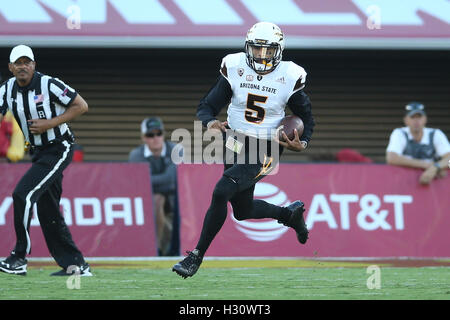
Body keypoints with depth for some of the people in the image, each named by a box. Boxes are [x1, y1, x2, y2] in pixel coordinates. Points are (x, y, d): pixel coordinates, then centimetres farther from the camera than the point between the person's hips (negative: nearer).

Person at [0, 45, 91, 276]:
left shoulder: (49, 85, -16)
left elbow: (81, 106, -12)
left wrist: (50, 123, -20)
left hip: (58, 150, -8)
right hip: (38, 152, 8)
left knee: (23, 194, -20)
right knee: (47, 211, 8)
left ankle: (19, 258, -13)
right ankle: (75, 265, 16)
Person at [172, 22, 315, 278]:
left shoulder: (289, 77, -9)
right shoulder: (235, 69, -5)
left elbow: (307, 117, 5)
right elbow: (207, 106, -2)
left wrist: (303, 143, -15)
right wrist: (210, 121, -26)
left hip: (264, 151, -5)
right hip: (235, 142, 5)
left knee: (221, 192, -23)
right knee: (243, 211, 16)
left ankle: (197, 256, -12)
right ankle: (290, 213, 46)